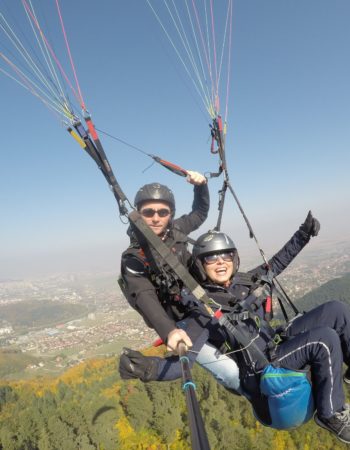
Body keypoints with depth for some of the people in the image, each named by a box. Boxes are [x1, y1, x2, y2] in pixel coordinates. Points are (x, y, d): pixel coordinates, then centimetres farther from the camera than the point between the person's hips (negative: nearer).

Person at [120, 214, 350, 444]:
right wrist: (149, 367, -47)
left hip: (279, 341, 7)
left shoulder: (246, 281, -1)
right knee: (325, 339, -23)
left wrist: (303, 233, 11)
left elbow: (277, 263, 15)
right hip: (264, 371, -6)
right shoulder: (204, 310, -19)